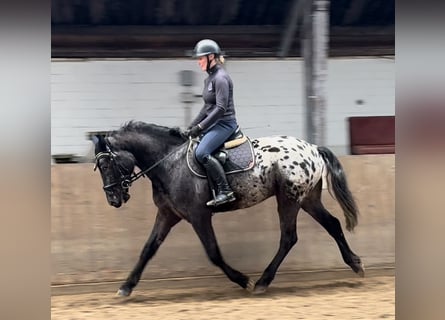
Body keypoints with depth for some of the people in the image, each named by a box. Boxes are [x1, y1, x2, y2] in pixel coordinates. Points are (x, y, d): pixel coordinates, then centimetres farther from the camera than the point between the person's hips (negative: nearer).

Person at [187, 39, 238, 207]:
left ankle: (225, 191, -24)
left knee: (201, 153, -27)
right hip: (214, 123, 11)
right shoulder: (209, 78, 15)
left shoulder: (220, 78, -16)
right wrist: (193, 125, 13)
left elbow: (221, 108, -23)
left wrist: (200, 127, -23)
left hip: (225, 123, -11)